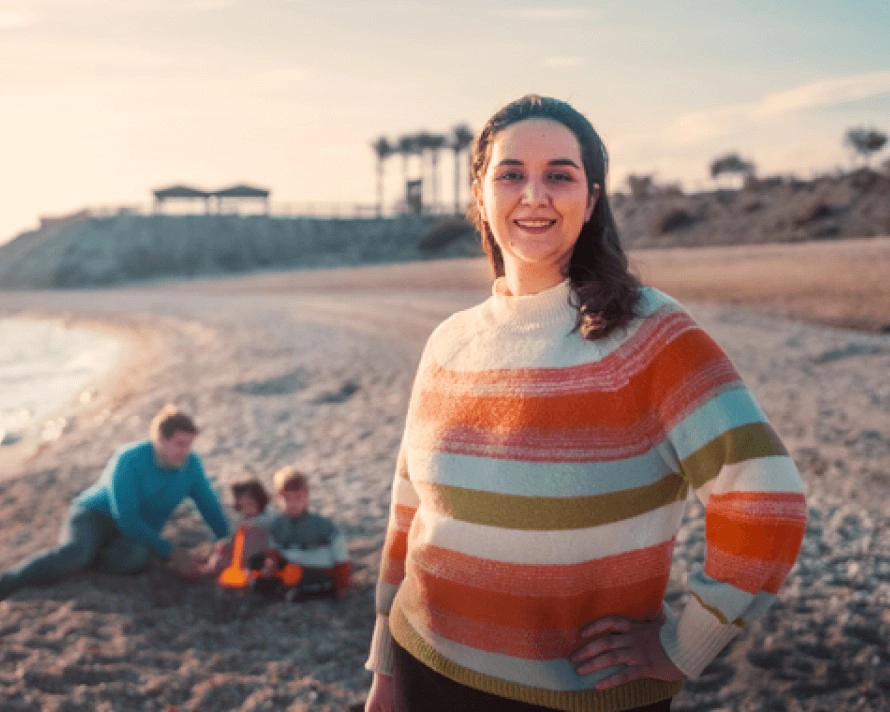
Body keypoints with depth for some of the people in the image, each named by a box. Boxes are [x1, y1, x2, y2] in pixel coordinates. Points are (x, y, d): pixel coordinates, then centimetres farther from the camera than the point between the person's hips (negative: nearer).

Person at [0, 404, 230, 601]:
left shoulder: (191, 465, -5)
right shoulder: (129, 460, -20)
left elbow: (210, 506, 7)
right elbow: (126, 518, -22)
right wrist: (166, 550, -20)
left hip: (136, 532, 4)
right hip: (94, 514, -4)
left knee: (136, 558, -34)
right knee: (74, 551, -37)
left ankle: (74, 560, -19)